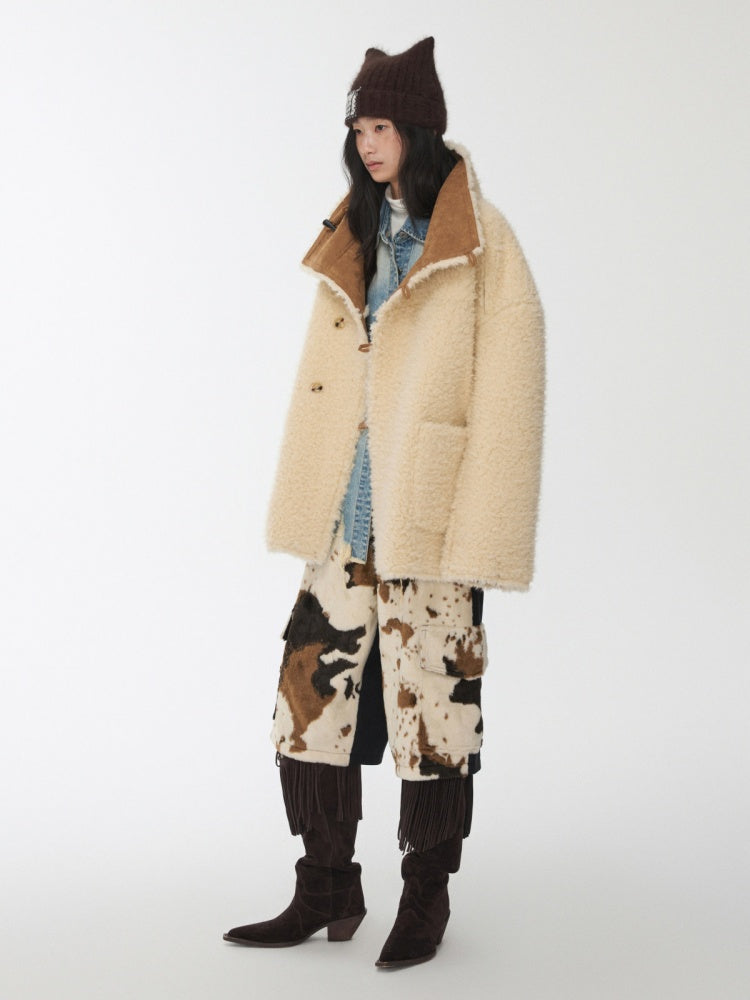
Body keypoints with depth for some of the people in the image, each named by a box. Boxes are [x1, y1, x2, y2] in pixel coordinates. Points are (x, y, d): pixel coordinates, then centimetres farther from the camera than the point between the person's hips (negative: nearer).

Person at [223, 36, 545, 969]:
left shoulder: (481, 243, -5)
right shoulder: (352, 240, 13)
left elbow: (505, 396, -9)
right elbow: (321, 383, 14)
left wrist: (476, 536, -14)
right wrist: (304, 508, 7)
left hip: (429, 518, -6)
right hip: (346, 514, 6)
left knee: (429, 705, 2)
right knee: (311, 691, 5)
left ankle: (426, 899, 18)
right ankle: (327, 891, 18)